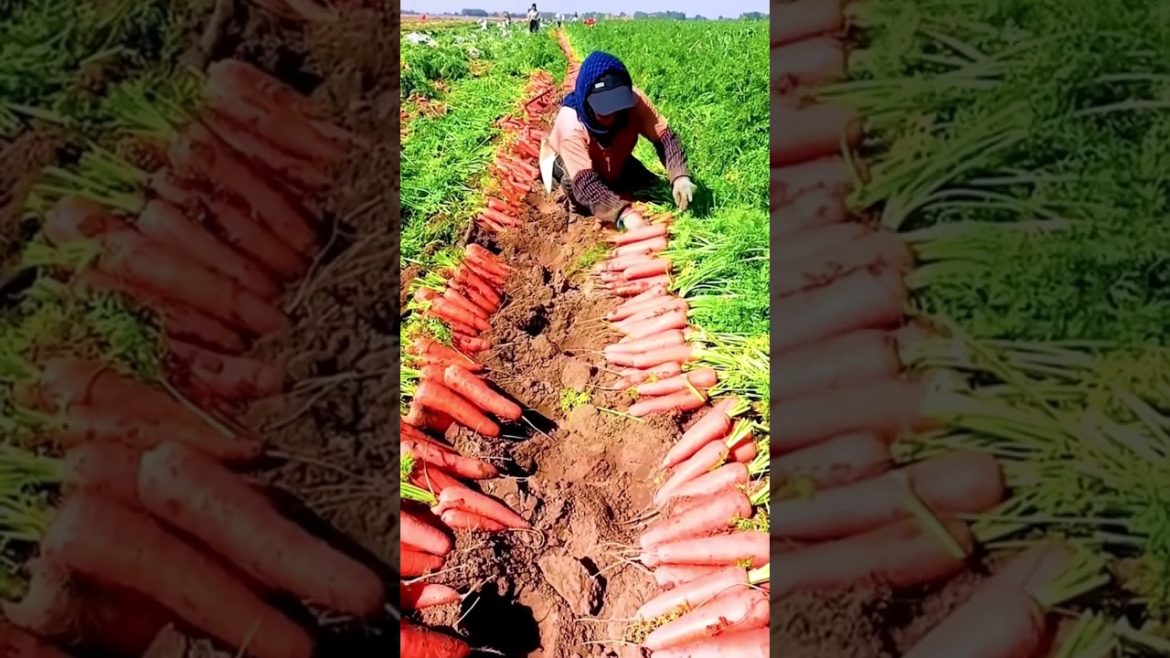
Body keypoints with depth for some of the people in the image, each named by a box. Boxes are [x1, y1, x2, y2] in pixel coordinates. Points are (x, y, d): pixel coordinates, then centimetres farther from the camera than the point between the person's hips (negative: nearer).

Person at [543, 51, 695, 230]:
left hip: (611, 160, 4)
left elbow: (663, 136, -31)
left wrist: (680, 177, -49)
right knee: (573, 182, -35)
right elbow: (586, 182, -51)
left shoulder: (634, 99, -34)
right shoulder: (571, 126, -44)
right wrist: (624, 214, -65)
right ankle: (580, 207, -2)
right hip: (566, 160, -4)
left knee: (650, 184, -10)